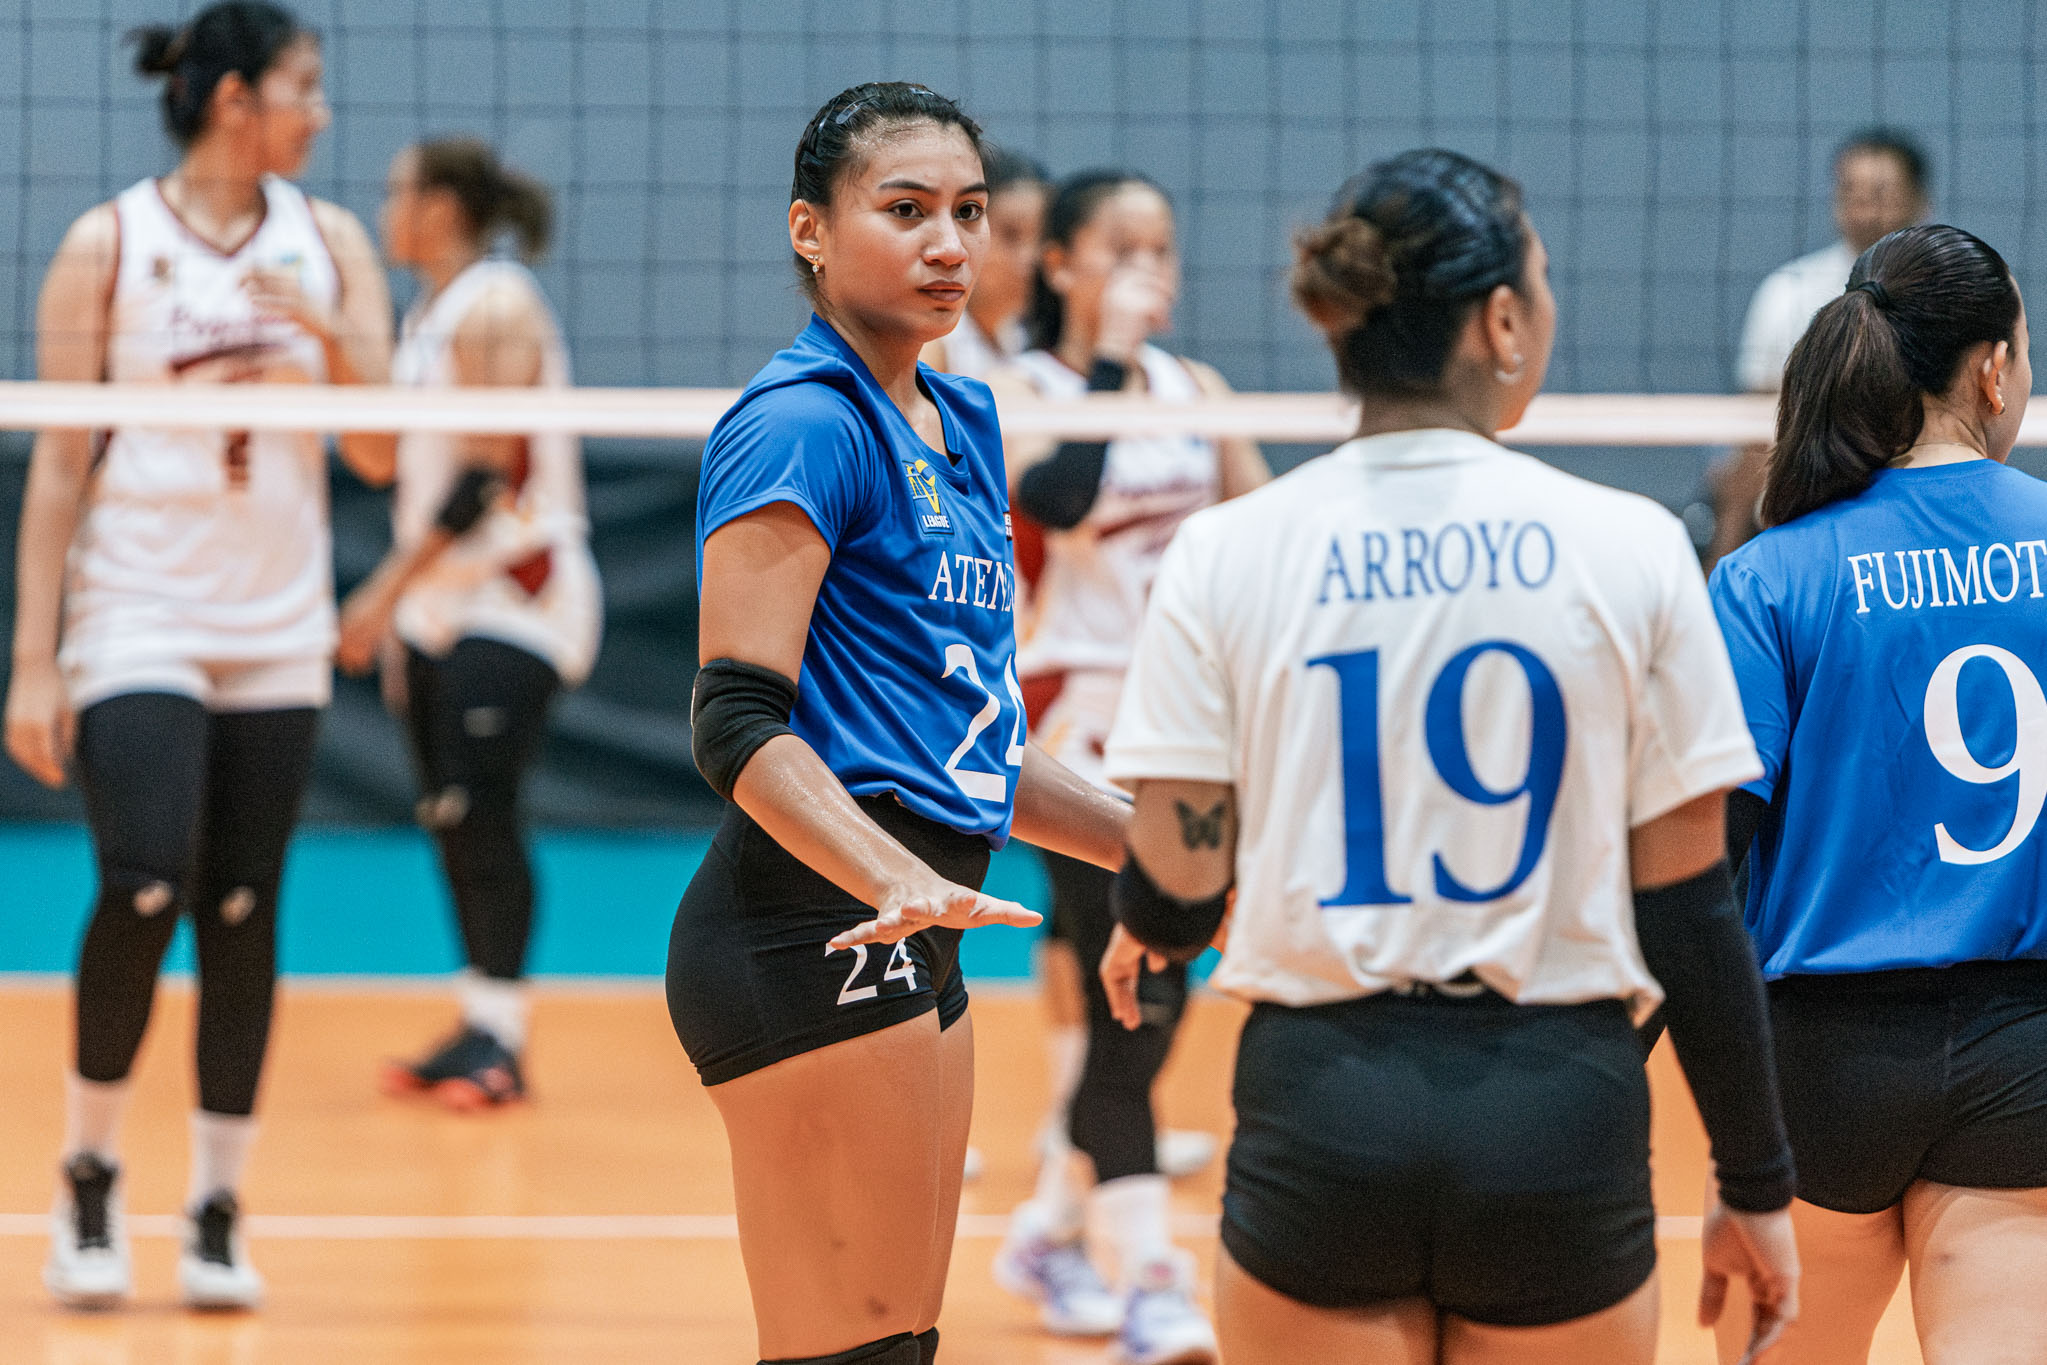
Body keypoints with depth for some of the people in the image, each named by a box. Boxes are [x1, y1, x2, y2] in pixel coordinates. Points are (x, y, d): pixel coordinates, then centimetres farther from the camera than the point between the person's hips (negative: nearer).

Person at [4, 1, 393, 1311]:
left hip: (277, 635, 4)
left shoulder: (329, 242, 6)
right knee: (143, 891, -17)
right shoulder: (108, 246, -4)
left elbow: (380, 455, 4)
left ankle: (218, 1214, 10)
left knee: (243, 916, 3)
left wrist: (335, 338, -14)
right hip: (136, 623, -4)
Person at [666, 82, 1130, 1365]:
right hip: (815, 929, -10)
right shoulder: (803, 423, -11)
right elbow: (737, 724, -18)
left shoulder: (962, 422, 18)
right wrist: (899, 883, -32)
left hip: (906, 944, 10)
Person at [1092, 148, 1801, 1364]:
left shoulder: (1224, 555, -1)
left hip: (1322, 1114, 1)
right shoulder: (1627, 549, -3)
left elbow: (1177, 890, 0)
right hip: (1559, 1120, -1)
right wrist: (1756, 1187, 7)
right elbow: (1689, 909, -2)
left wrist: (1139, 938, 25)